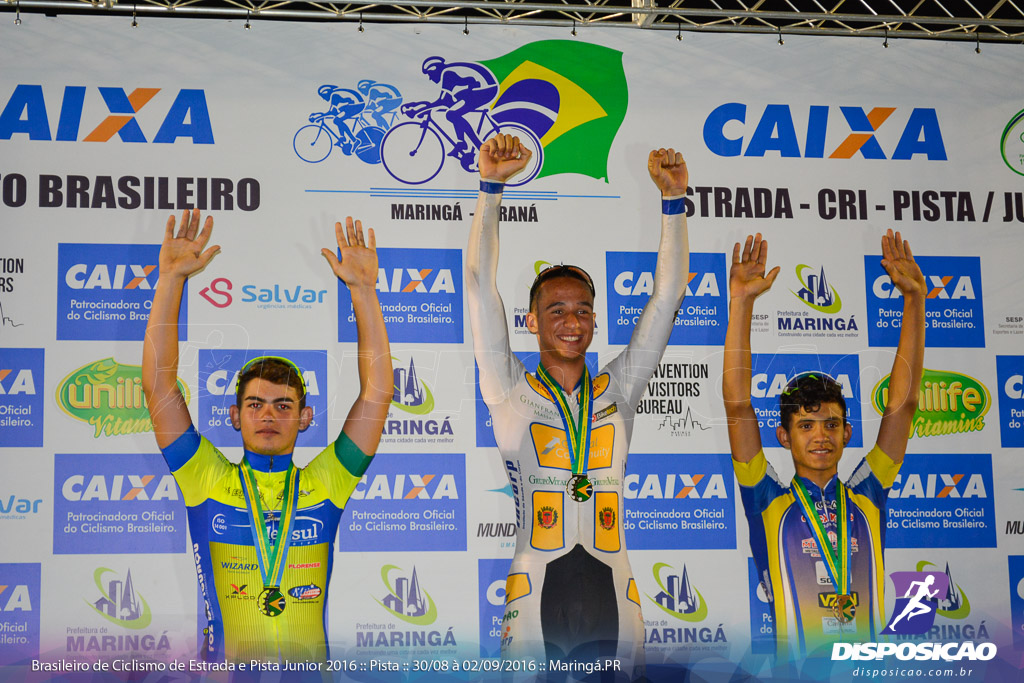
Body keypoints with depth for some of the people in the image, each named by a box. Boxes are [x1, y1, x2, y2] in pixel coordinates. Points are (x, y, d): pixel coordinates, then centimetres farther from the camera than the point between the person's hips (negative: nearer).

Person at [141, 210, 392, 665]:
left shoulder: (325, 483, 10)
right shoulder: (208, 481, 9)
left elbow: (377, 391, 7)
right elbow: (158, 384, 5)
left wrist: (364, 289, 3)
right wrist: (172, 279, 1)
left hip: (311, 666, 1)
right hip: (225, 664, -1)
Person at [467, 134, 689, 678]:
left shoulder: (617, 391, 15)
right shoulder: (510, 393, 9)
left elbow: (667, 295, 12)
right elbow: (480, 285, 3)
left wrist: (672, 198, 5)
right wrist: (491, 187, -2)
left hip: (613, 596, 2)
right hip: (536, 591, -2)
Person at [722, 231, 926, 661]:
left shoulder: (866, 498, 14)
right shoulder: (769, 503, 9)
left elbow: (903, 401, 11)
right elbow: (737, 404, 1)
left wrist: (915, 299, 8)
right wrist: (741, 304, -4)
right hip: (796, 668, -3)